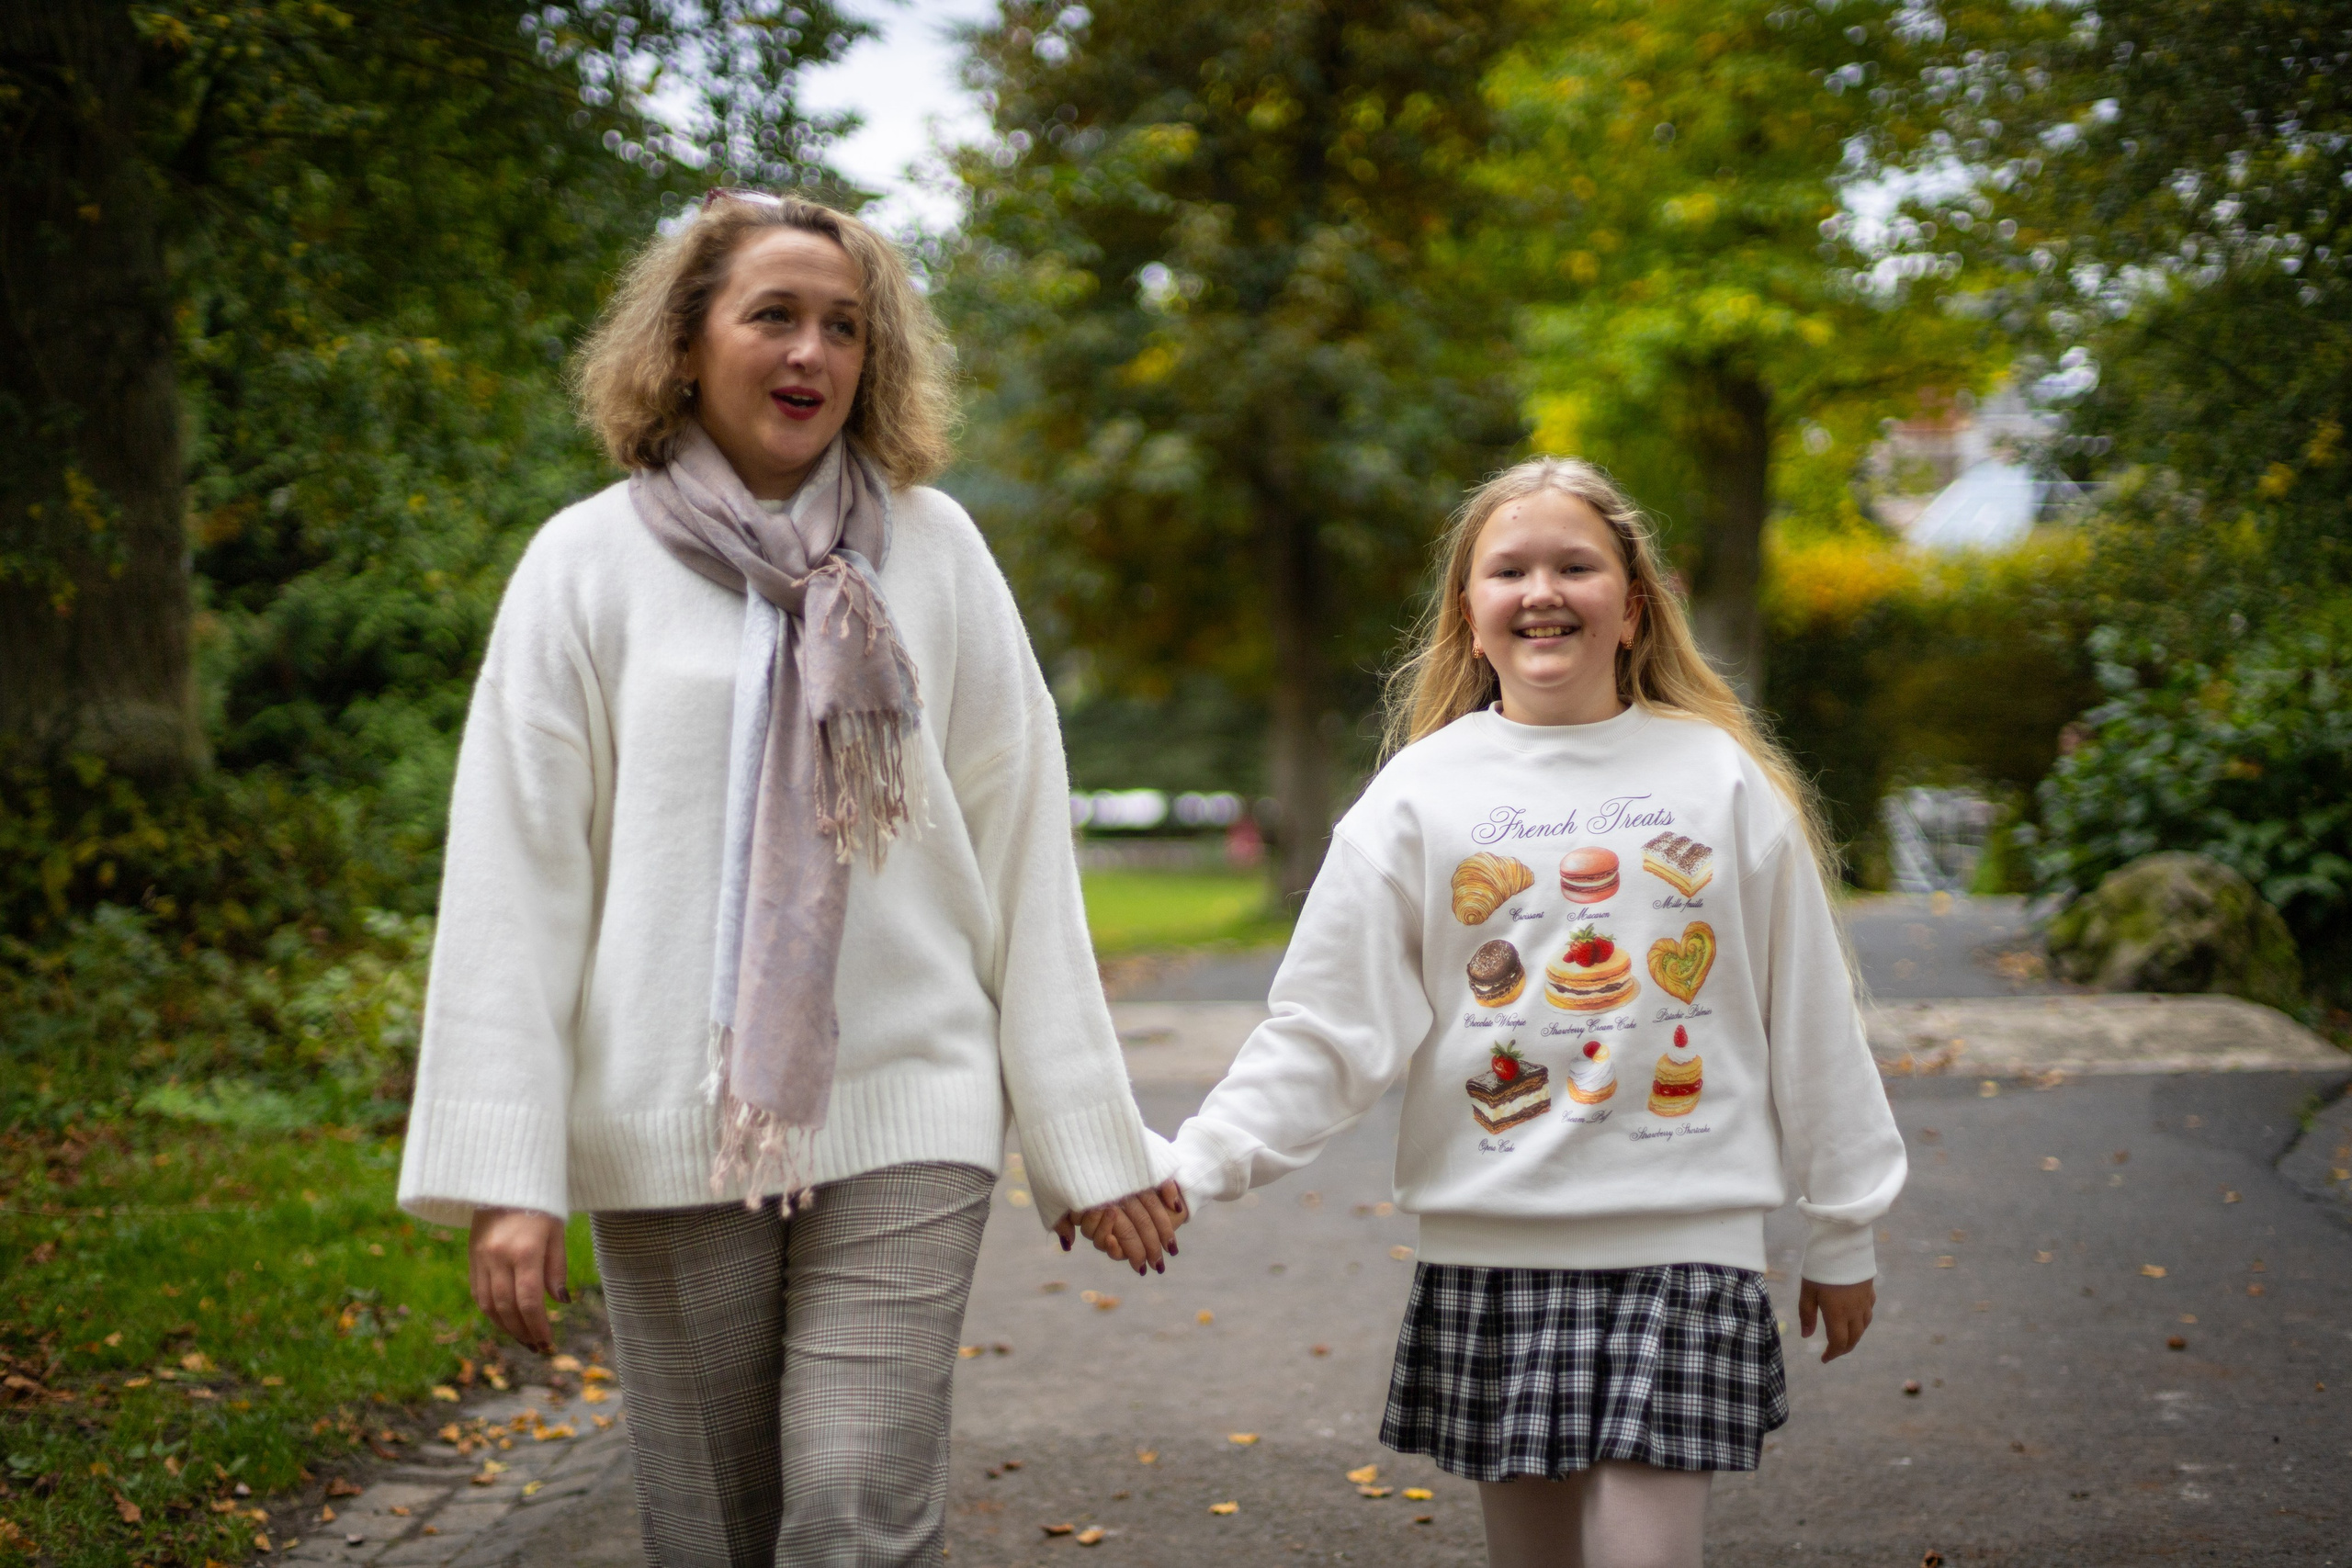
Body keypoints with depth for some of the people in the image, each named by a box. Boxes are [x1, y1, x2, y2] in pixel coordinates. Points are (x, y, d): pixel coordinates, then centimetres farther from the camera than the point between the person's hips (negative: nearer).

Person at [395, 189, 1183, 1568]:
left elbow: (1023, 857, 5)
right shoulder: (591, 562, 2)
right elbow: (516, 880, 0)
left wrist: (1090, 1140, 4)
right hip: (669, 1130, 0)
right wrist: (506, 1172, -6)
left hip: (902, 1117, 0)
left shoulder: (933, 549, 5)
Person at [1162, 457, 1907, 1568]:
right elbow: (1325, 1029, -1)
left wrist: (1844, 1232, 12)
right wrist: (1191, 1165, -13)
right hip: (1490, 1253, 1)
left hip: (1681, 1248, -1)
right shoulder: (1419, 797, 2)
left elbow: (1810, 1021, 9)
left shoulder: (1723, 780, 3)